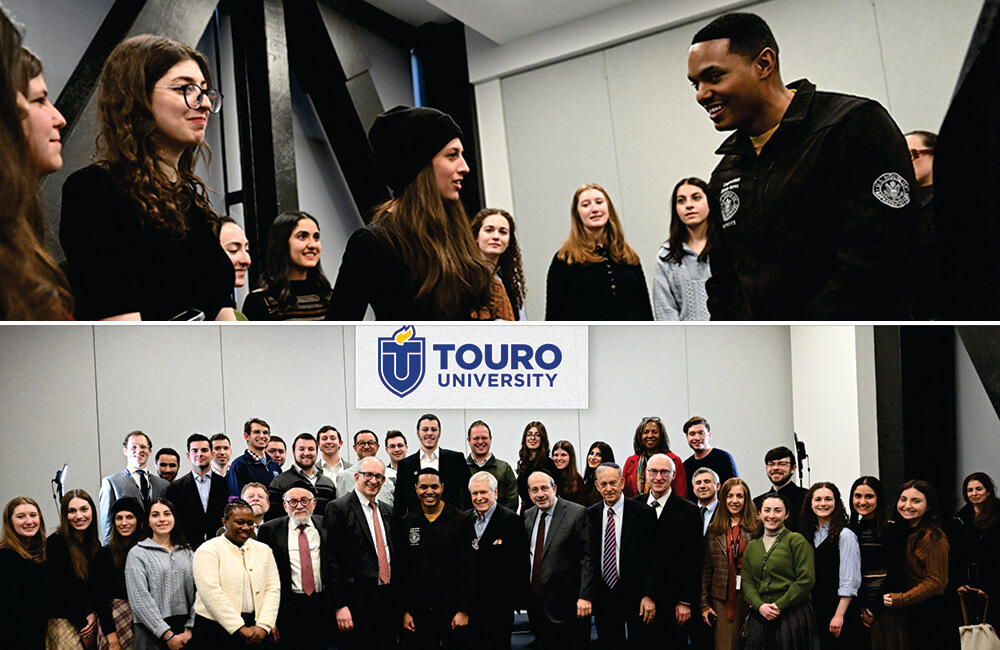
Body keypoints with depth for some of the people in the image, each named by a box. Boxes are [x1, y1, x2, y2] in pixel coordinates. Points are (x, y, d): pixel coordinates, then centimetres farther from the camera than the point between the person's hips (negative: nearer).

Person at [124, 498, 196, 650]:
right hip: (152, 634, -3)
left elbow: (196, 593, 4)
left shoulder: (188, 552, 10)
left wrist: (189, 630, -8)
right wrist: (168, 635, -13)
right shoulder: (137, 554, -2)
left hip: (185, 633, 3)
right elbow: (140, 600, -9)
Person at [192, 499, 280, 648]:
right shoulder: (208, 550, -4)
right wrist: (240, 628, -16)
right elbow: (211, 593, -13)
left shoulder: (263, 550, 11)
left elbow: (273, 588, 5)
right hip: (216, 629, -4)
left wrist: (263, 626, -9)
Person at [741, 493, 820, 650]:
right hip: (759, 618, 4)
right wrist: (759, 605, -9)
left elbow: (806, 580, -8)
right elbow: (747, 581, 9)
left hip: (793, 618, -4)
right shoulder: (752, 546, 14)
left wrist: (779, 606, -12)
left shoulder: (796, 540, -1)